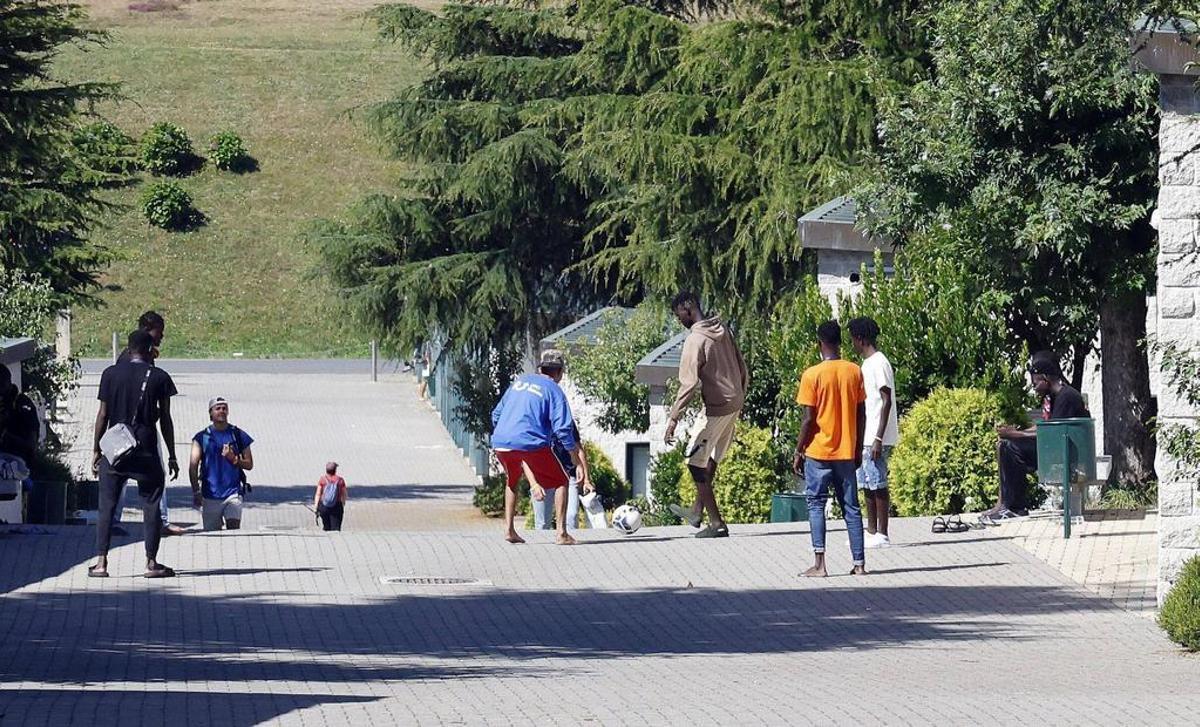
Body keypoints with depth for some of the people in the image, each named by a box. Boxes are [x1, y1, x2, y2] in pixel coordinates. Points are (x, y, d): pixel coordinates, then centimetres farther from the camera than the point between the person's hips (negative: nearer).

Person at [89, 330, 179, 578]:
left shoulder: (111, 374, 1)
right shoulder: (159, 377, -2)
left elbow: (103, 415, 1)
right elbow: (165, 420, 0)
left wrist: (96, 450, 8)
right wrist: (172, 457, 6)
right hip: (146, 451, -1)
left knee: (107, 506, 5)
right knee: (151, 505, 6)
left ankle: (101, 562, 0)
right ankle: (152, 562, 4)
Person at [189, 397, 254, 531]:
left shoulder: (239, 436, 8)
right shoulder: (202, 437, 5)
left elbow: (249, 464, 11)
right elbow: (193, 466, -2)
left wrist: (234, 459, -9)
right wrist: (196, 492, -12)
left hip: (233, 492, 0)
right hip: (210, 494, 0)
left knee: (233, 528, -18)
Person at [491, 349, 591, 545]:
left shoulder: (520, 381, 20)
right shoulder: (554, 391, 4)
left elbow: (496, 414, 22)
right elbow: (563, 430, -6)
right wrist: (579, 466, -4)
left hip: (500, 442, 5)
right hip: (531, 442, -5)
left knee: (512, 481, 31)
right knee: (560, 482, 11)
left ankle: (509, 530, 25)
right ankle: (561, 533, 2)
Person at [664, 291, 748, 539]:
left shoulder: (695, 339, -16)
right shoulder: (723, 331, 9)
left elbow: (689, 384, -23)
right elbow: (743, 371, 15)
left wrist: (674, 419, -22)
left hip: (716, 409, -8)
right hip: (734, 404, 8)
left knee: (696, 462, 0)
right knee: (712, 458, 22)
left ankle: (717, 523, -2)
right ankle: (698, 510, 36)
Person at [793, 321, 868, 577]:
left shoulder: (812, 375, -11)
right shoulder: (854, 372, 1)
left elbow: (808, 419, -11)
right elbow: (861, 415, 5)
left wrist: (798, 452, -1)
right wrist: (858, 449, 15)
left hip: (818, 452, -4)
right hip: (846, 452, 4)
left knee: (816, 505, 3)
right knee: (851, 507, 9)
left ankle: (819, 563, -5)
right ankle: (859, 563, 6)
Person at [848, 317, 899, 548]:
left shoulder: (879, 364, -13)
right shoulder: (868, 364, 17)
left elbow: (887, 401, -18)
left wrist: (878, 438, -22)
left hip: (876, 438, -10)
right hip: (865, 438, 10)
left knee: (877, 484, -7)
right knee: (867, 485, 11)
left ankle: (882, 535, -4)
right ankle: (872, 532, 16)